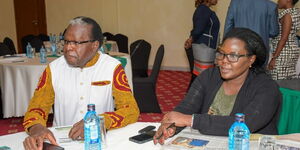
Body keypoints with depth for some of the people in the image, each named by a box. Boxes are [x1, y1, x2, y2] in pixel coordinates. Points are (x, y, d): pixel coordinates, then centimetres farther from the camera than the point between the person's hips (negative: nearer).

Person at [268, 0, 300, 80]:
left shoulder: (287, 14, -15)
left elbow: (284, 38, -19)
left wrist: (274, 57, -19)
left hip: (283, 51, -9)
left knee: (277, 81, -5)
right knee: (291, 78, 12)